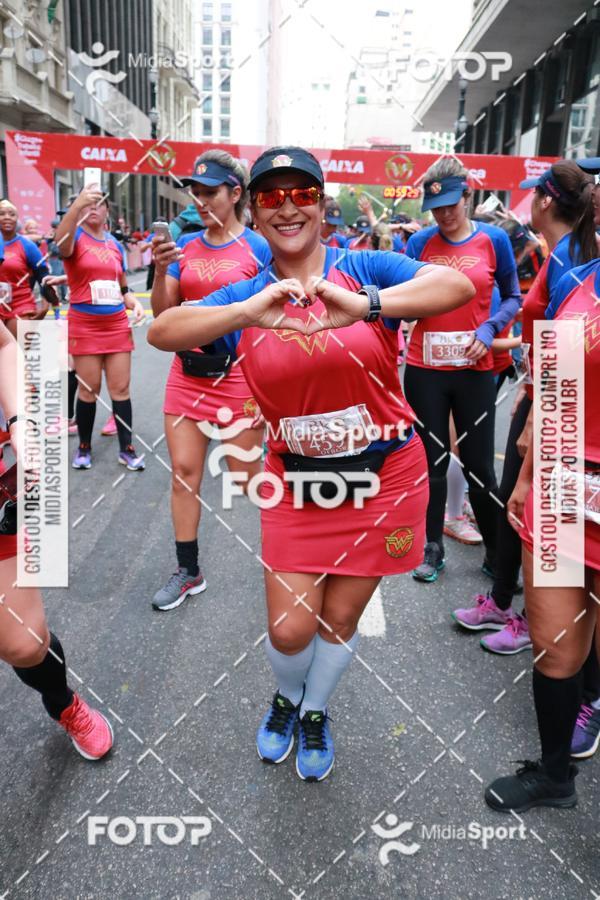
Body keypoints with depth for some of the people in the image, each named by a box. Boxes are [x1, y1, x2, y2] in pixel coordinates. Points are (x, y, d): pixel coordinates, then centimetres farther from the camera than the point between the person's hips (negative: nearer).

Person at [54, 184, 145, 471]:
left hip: (117, 324, 4)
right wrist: (78, 203, -46)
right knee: (88, 388, 2)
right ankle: (84, 447, 18)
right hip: (84, 325, -3)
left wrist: (133, 302, -3)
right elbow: (61, 242, -31)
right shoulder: (77, 238, -4)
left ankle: (126, 449, 11)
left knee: (121, 387, 3)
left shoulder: (115, 244, 11)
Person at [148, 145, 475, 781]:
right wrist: (250, 311, -34)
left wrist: (364, 306, -41)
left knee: (340, 619, 14)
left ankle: (315, 713, 46)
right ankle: (286, 698, 41)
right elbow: (160, 332, -17)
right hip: (296, 483, 1)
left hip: (383, 476, -1)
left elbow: (459, 285, -24)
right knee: (290, 628, 3)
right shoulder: (247, 296, -2)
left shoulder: (364, 269, -8)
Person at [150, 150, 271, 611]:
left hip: (238, 373, -4)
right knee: (184, 472, 7)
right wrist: (160, 270, -11)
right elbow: (162, 315, 6)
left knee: (247, 476, 4)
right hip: (187, 372, 5)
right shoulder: (184, 245, 7)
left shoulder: (258, 247, -4)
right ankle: (188, 571, 21)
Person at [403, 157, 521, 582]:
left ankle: (496, 551, 24)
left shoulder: (494, 239, 0)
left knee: (479, 464, 6)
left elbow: (513, 297, 7)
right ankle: (433, 547, 25)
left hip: (474, 370, -1)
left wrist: (489, 328, -9)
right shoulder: (419, 242, 1)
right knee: (432, 460, 9)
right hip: (425, 369, 1)